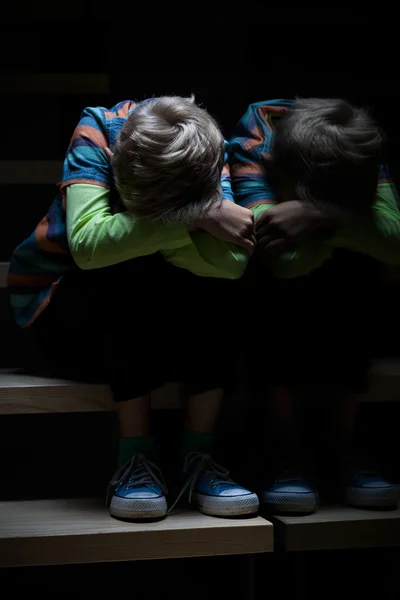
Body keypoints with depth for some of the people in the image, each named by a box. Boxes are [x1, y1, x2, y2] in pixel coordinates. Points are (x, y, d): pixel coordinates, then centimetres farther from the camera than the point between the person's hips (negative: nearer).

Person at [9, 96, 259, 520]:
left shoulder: (205, 153, -15)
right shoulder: (99, 130, -23)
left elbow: (233, 261, -32)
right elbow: (87, 243, -39)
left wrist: (152, 228, -40)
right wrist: (193, 218, -41)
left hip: (144, 320, 3)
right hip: (60, 315, -3)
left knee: (207, 277, -28)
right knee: (133, 274, -34)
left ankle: (198, 460, -21)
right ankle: (136, 461, -25)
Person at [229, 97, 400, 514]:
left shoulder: (359, 149, -25)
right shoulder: (251, 143, -33)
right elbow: (286, 264, -42)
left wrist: (324, 218, -51)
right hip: (263, 292, -3)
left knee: (360, 268, -28)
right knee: (279, 281, -34)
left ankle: (339, 440, -21)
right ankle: (285, 446, -28)